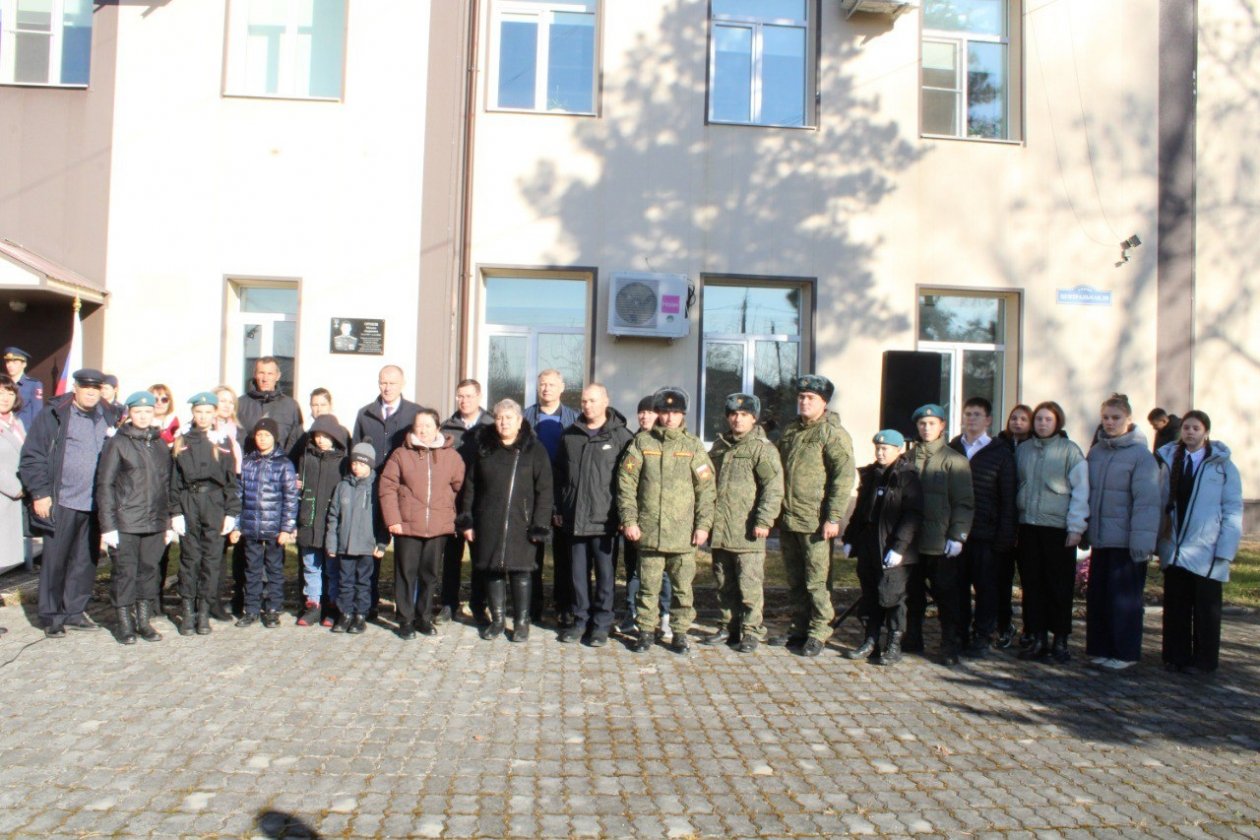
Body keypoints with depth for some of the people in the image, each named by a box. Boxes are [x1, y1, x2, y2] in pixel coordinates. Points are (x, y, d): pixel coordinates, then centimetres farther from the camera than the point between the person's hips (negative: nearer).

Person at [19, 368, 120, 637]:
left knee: (86, 562, 11)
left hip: (95, 504, 4)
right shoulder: (54, 415, -3)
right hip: (61, 503, -4)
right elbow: (32, 456, -3)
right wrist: (40, 493, -9)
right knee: (55, 561, 5)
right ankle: (51, 617, 16)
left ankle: (74, 611, 23)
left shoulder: (107, 418, 10)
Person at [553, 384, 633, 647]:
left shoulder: (620, 436, -2)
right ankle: (581, 619, 23)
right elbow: (559, 475, 15)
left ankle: (601, 623, 14)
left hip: (605, 520, -4)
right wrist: (558, 509, 11)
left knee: (605, 574, 4)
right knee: (578, 573, 11)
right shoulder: (570, 435, 11)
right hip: (574, 519, 4)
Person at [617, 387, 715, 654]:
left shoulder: (693, 445, 5)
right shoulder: (642, 442, 5)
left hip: (684, 533, 0)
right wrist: (629, 519, -4)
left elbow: (707, 488, 3)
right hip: (648, 530, 0)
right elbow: (626, 482, 3)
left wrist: (703, 524, -3)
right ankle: (646, 631, 21)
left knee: (683, 587, 6)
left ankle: (680, 632, 20)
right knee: (648, 586, 8)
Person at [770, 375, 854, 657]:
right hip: (788, 519, 7)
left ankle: (817, 633, 10)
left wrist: (834, 518, -18)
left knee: (817, 581, -1)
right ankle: (798, 629, 25)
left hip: (815, 522, -7)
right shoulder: (790, 430, 16)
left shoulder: (832, 433, -7)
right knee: (795, 581, 15)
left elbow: (844, 477, -14)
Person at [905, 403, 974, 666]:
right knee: (912, 593, 12)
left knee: (945, 595, 2)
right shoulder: (909, 458, 12)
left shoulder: (954, 460, -1)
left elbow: (964, 503, -5)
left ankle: (950, 647, 11)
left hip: (941, 543, -4)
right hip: (912, 539, 4)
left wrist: (957, 536, -13)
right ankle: (912, 640, 24)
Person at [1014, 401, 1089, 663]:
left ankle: (1060, 640, 15)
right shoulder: (1023, 450, 10)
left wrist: (1075, 527, -8)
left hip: (1058, 528, -4)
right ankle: (1037, 639, 16)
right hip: (1028, 526, 4)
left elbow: (1080, 491, -4)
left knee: (1059, 586, 3)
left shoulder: (1070, 450, -2)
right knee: (1032, 585, 7)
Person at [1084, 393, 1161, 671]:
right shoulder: (1095, 452, 9)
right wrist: (1084, 530, 8)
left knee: (1124, 598, 2)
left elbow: (1147, 501, -15)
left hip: (1126, 541, -6)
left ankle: (1125, 653, 14)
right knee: (1097, 595, 11)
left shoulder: (1141, 455, -10)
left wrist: (1142, 542, -19)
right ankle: (1100, 648, 22)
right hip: (1100, 539, 6)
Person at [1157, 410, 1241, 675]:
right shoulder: (1170, 461, 8)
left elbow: (1233, 511, -6)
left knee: (1205, 609, 7)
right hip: (1174, 550, 3)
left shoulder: (1222, 466, -3)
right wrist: (1161, 540, 2)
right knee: (1175, 607, 9)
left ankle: (1203, 661, 18)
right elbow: (1162, 504, 9)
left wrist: (1225, 550, -12)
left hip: (1206, 553, -3)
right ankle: (1176, 656, 19)